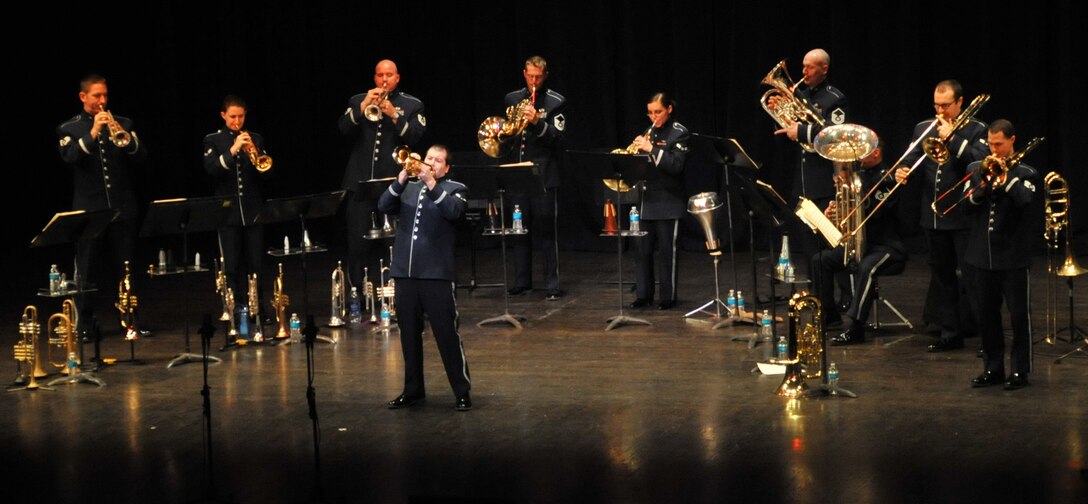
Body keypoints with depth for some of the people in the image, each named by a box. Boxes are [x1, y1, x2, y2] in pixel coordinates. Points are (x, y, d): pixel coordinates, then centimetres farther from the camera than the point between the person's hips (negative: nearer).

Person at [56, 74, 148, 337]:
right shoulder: (69, 129, 3)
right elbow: (70, 157, -14)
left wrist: (125, 137, -18)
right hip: (89, 209, -2)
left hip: (122, 207, 2)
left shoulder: (123, 123, 9)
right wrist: (92, 134, -25)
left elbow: (141, 155, 1)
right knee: (87, 270, 2)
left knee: (127, 267, 6)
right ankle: (84, 325, 9)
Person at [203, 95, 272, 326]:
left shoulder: (256, 139, 8)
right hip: (228, 210, -2)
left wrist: (255, 155, -14)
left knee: (255, 262, 3)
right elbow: (211, 170, -12)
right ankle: (235, 307, 3)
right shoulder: (213, 140, 3)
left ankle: (257, 305, 11)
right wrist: (232, 151, -23)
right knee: (231, 264, -2)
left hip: (253, 209, 2)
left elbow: (266, 174, 4)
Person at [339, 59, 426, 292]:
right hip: (361, 182, 1)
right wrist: (363, 107, -14)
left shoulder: (412, 105, 8)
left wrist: (394, 115, -17)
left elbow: (415, 137, -6)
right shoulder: (357, 101, 12)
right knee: (358, 244, 0)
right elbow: (344, 129, -2)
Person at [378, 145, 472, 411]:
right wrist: (401, 180, -13)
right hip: (405, 272, 4)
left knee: (447, 334, -5)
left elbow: (454, 211, -16)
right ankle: (413, 389, 22)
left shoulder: (455, 189, 5)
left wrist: (431, 185, -22)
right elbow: (384, 206, -1)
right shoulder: (407, 189, 16)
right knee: (409, 335, 11)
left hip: (437, 274, -4)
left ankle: (462, 392, 2)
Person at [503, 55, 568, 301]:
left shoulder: (555, 102, -1)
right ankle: (522, 281, 17)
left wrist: (537, 121, -24)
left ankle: (552, 284, -1)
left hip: (544, 173, -4)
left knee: (546, 231, -5)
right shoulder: (511, 99, 12)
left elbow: (557, 136, -10)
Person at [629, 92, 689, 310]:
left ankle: (668, 296, 5)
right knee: (643, 249, 4)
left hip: (669, 201, -5)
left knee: (666, 250, -1)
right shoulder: (649, 133, 12)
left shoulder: (680, 133, -5)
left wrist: (651, 149, -22)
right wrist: (637, 150, -6)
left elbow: (676, 165, -16)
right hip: (647, 198, 5)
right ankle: (643, 294, 11)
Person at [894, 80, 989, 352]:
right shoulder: (923, 128, 11)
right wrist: (902, 172, -17)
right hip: (933, 216, 5)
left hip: (964, 216, -5)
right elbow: (912, 160, 5)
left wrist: (951, 138, -20)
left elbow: (980, 161, -18)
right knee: (942, 277, 10)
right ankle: (950, 333, 17)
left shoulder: (976, 130, -3)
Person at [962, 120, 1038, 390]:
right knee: (986, 315, 9)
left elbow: (1024, 199, -20)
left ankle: (1019, 370, 11)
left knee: (1019, 315, 2)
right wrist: (983, 187, -15)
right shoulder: (976, 169, 8)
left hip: (1013, 255, -3)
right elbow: (966, 205, 1)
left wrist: (1005, 173, -16)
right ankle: (992, 368, 20)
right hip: (980, 254, 3)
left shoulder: (1025, 173, -1)